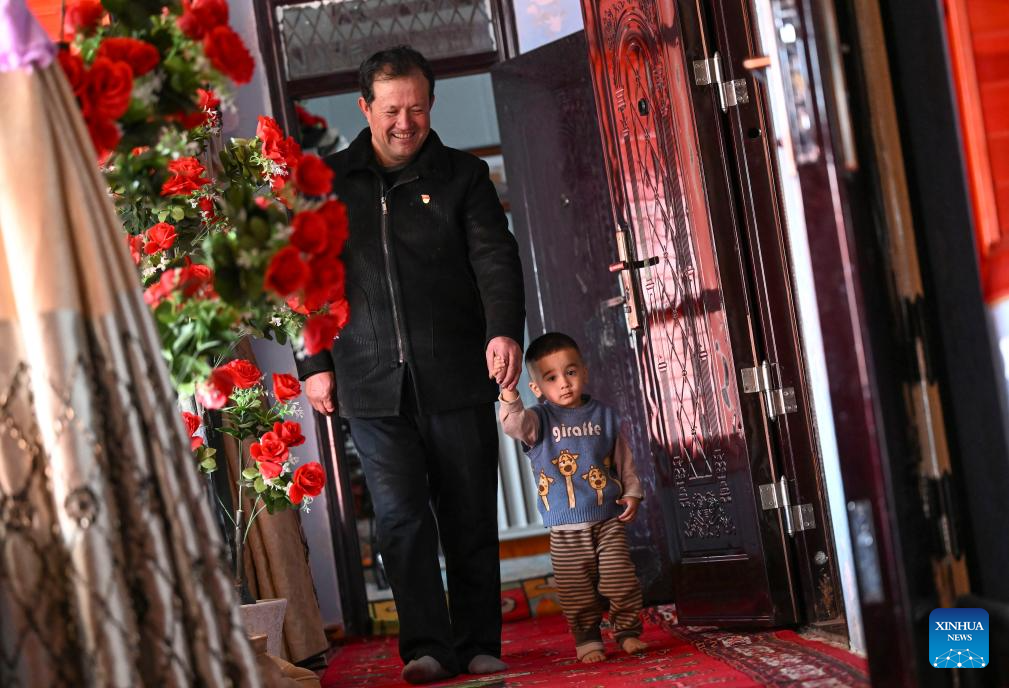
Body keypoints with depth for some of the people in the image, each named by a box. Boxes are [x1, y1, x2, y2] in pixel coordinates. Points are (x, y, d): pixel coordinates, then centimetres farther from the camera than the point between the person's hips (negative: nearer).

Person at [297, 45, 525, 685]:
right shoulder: (328, 183, 10)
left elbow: (496, 257, -4)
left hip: (457, 380, 0)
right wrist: (315, 363, 8)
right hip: (373, 387, 1)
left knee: (470, 517, 4)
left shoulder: (463, 175, 7)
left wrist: (505, 329, -22)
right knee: (401, 516, -6)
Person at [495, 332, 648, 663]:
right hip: (565, 529, -1)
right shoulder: (539, 420, 0)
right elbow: (514, 424, -23)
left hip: (608, 520, 1)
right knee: (576, 590, 3)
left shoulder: (603, 415, 6)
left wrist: (632, 493, 2)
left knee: (620, 580, 0)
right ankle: (587, 639, 16)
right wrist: (509, 394, -39)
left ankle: (628, 631, 15)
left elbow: (624, 461, 12)